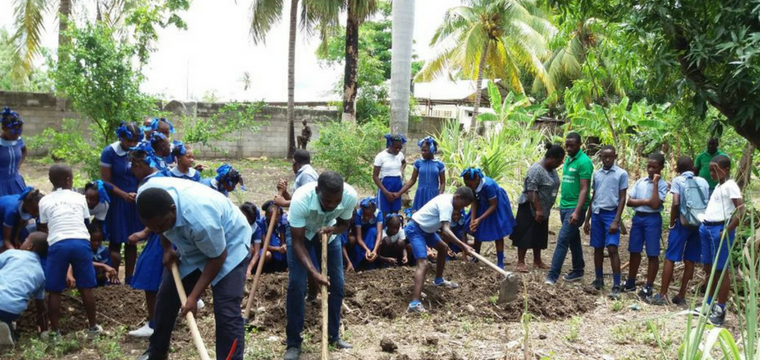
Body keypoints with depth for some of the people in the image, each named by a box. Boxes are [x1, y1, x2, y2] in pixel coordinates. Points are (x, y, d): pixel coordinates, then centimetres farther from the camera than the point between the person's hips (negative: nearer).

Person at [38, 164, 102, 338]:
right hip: (81, 242, 1)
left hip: (58, 245, -1)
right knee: (86, 287, 10)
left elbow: (43, 229, 21)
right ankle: (93, 326, 18)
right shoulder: (80, 198, 17)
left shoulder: (44, 201, 16)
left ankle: (54, 331, 13)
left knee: (54, 290, 9)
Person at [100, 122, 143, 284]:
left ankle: (129, 279, 21)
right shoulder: (109, 152, -11)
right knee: (116, 242, 2)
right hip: (117, 202, -3)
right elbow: (106, 182, -9)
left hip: (134, 201, 3)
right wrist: (125, 195, -19)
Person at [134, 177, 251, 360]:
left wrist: (193, 296, -24)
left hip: (230, 244, -7)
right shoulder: (146, 194, -25)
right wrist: (167, 249, -1)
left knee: (226, 312, -17)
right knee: (166, 296, 12)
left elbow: (217, 257, -27)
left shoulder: (200, 219, -44)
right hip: (192, 245, 7)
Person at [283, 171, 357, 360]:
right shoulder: (301, 199, -42)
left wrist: (332, 229, -34)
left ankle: (333, 335, 18)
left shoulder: (350, 196, -33)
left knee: (337, 284, 0)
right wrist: (314, 272, -43)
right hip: (301, 233, -3)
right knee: (296, 285, -13)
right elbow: (297, 242, -33)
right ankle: (293, 343, -1)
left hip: (328, 232, 3)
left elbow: (345, 224, -11)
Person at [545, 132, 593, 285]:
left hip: (575, 208, -8)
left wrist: (577, 212, -25)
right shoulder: (568, 159, 12)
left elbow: (584, 189, -18)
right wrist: (562, 204, 15)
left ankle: (552, 275, -9)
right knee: (573, 239, 16)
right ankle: (578, 271, 26)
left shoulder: (584, 162, -14)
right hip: (564, 207, 8)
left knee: (563, 239, -10)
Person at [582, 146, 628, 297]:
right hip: (597, 214, 5)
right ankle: (598, 280, 21)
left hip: (611, 214, -5)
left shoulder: (621, 174, -3)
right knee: (598, 248, 9)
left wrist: (616, 221, -12)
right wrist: (587, 219, 14)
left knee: (612, 248, -11)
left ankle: (616, 285, -8)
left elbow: (622, 198, -4)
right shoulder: (596, 174, 11)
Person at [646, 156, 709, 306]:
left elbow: (675, 203, -13)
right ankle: (681, 296, 14)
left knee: (670, 258, 1)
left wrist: (672, 223, -3)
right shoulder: (703, 182, 9)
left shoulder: (678, 180, -2)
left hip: (683, 223, -4)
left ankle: (662, 295, 1)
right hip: (700, 224, 4)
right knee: (690, 260, 9)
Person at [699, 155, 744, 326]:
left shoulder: (730, 186, -11)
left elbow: (741, 211, -18)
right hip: (707, 228, 9)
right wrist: (704, 224, 14)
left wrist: (727, 231, -23)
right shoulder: (718, 186, 16)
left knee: (721, 270, -2)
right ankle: (709, 304, 27)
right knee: (709, 268, 15)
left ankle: (720, 311, 4)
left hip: (720, 230, -9)